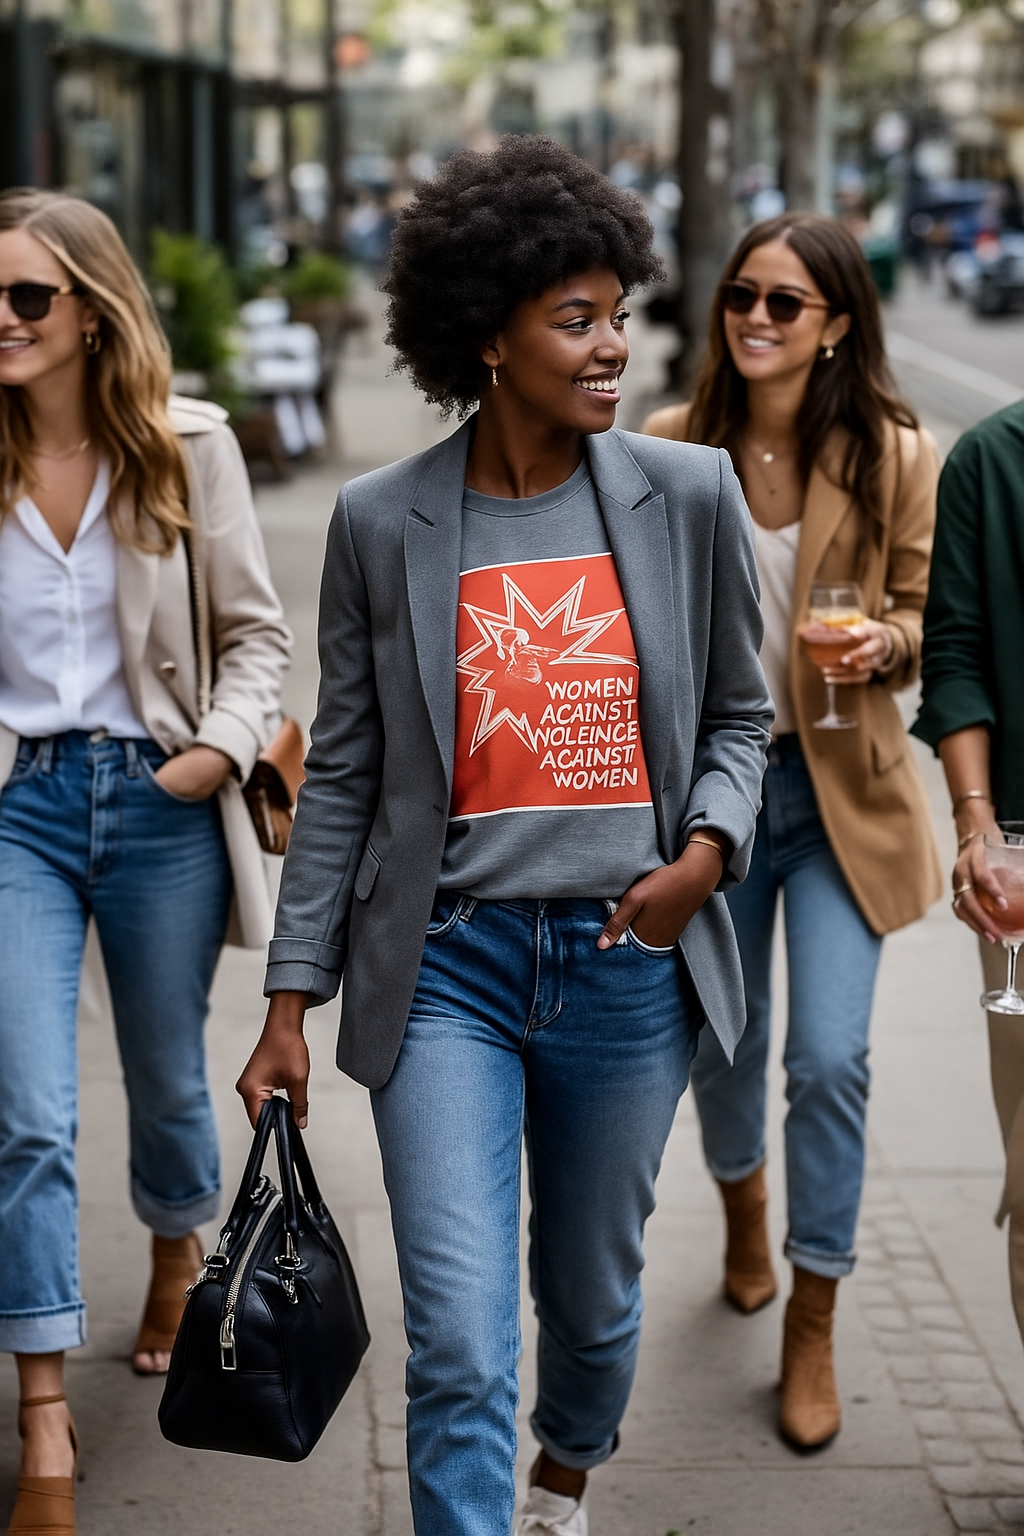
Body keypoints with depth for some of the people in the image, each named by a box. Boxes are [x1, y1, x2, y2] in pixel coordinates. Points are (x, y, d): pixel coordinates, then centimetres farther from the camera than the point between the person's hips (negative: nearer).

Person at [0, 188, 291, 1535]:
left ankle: (178, 1256, 50)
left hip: (158, 802, 1)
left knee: (168, 1076, 18)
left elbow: (256, 630, 4)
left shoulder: (189, 448, -1)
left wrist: (223, 746, -11)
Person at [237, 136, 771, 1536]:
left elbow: (738, 714, 10)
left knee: (591, 1294, 20)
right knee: (458, 1348, -7)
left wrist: (708, 851, -10)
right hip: (446, 963, -2)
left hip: (629, 960, 2)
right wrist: (292, 1001, 2)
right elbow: (343, 774, 3)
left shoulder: (689, 494, -1)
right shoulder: (381, 521, -3)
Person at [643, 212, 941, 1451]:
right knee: (720, 1037, 16)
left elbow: (925, 613, 1)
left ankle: (813, 1326, 11)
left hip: (838, 791, -2)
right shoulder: (670, 446, -4)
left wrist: (888, 641, -20)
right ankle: (743, 1203, 50)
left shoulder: (895, 456, -8)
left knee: (830, 1058, -7)